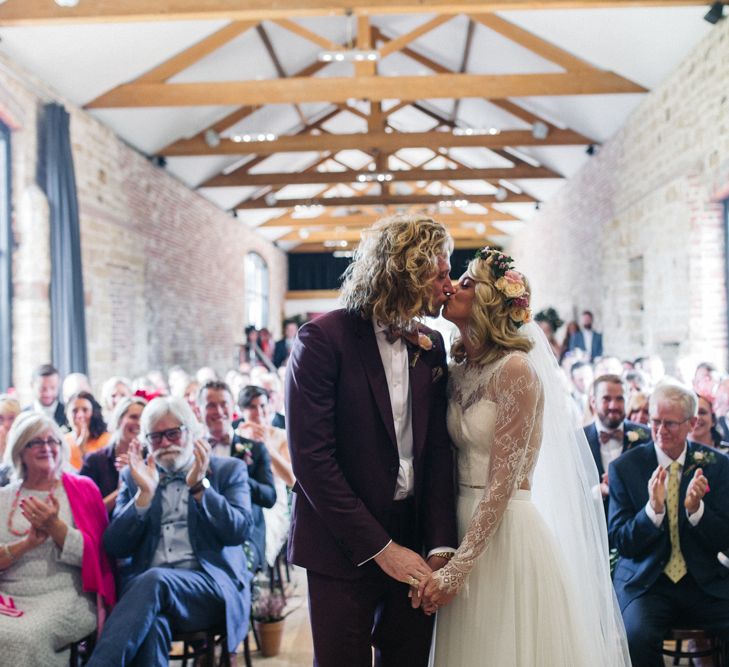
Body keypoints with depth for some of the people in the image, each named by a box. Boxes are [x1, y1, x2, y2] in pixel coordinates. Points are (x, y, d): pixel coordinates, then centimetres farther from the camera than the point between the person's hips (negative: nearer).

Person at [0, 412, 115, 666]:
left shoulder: (82, 489, 8)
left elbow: (93, 556, 0)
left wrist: (55, 527, -15)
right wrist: (28, 544, -10)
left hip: (66, 597, -2)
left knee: (28, 636, -32)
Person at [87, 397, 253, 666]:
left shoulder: (228, 470, 12)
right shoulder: (135, 476, 17)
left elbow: (239, 531, -3)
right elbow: (115, 547, 7)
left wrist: (199, 486, -13)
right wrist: (145, 493, -6)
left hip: (213, 587, -2)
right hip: (147, 586, 2)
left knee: (154, 581, -35)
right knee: (151, 625, -35)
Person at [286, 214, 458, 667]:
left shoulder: (431, 345, 5)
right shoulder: (324, 338, -13)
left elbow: (438, 452, 3)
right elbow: (311, 458, -17)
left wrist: (441, 547, -8)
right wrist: (380, 548, -16)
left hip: (414, 546, 5)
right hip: (344, 549, -5)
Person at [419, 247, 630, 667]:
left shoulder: (515, 369, -15)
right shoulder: (460, 369, 7)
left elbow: (503, 482, -18)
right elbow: (452, 460, 9)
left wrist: (456, 569, -19)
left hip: (505, 532, -7)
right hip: (465, 522, 7)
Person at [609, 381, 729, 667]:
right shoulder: (625, 467, -2)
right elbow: (621, 543, -3)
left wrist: (696, 508, -19)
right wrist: (654, 508, -22)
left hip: (705, 582, 2)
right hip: (645, 582, -2)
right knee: (638, 635, -32)